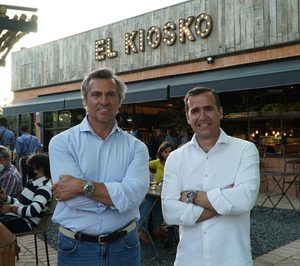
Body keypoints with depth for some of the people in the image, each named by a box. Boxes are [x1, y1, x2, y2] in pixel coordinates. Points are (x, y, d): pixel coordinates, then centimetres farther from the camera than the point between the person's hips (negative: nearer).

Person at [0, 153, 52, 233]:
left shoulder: (45, 187, -12)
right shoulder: (33, 182, 16)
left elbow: (33, 211, -23)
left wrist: (11, 208, -14)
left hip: (25, 222, -9)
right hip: (15, 216, 9)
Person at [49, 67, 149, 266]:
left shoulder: (136, 147, -2)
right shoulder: (62, 142, -7)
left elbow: (135, 194, -18)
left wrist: (84, 186, -21)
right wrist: (119, 194, -13)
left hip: (124, 245, 2)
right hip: (76, 248, -1)